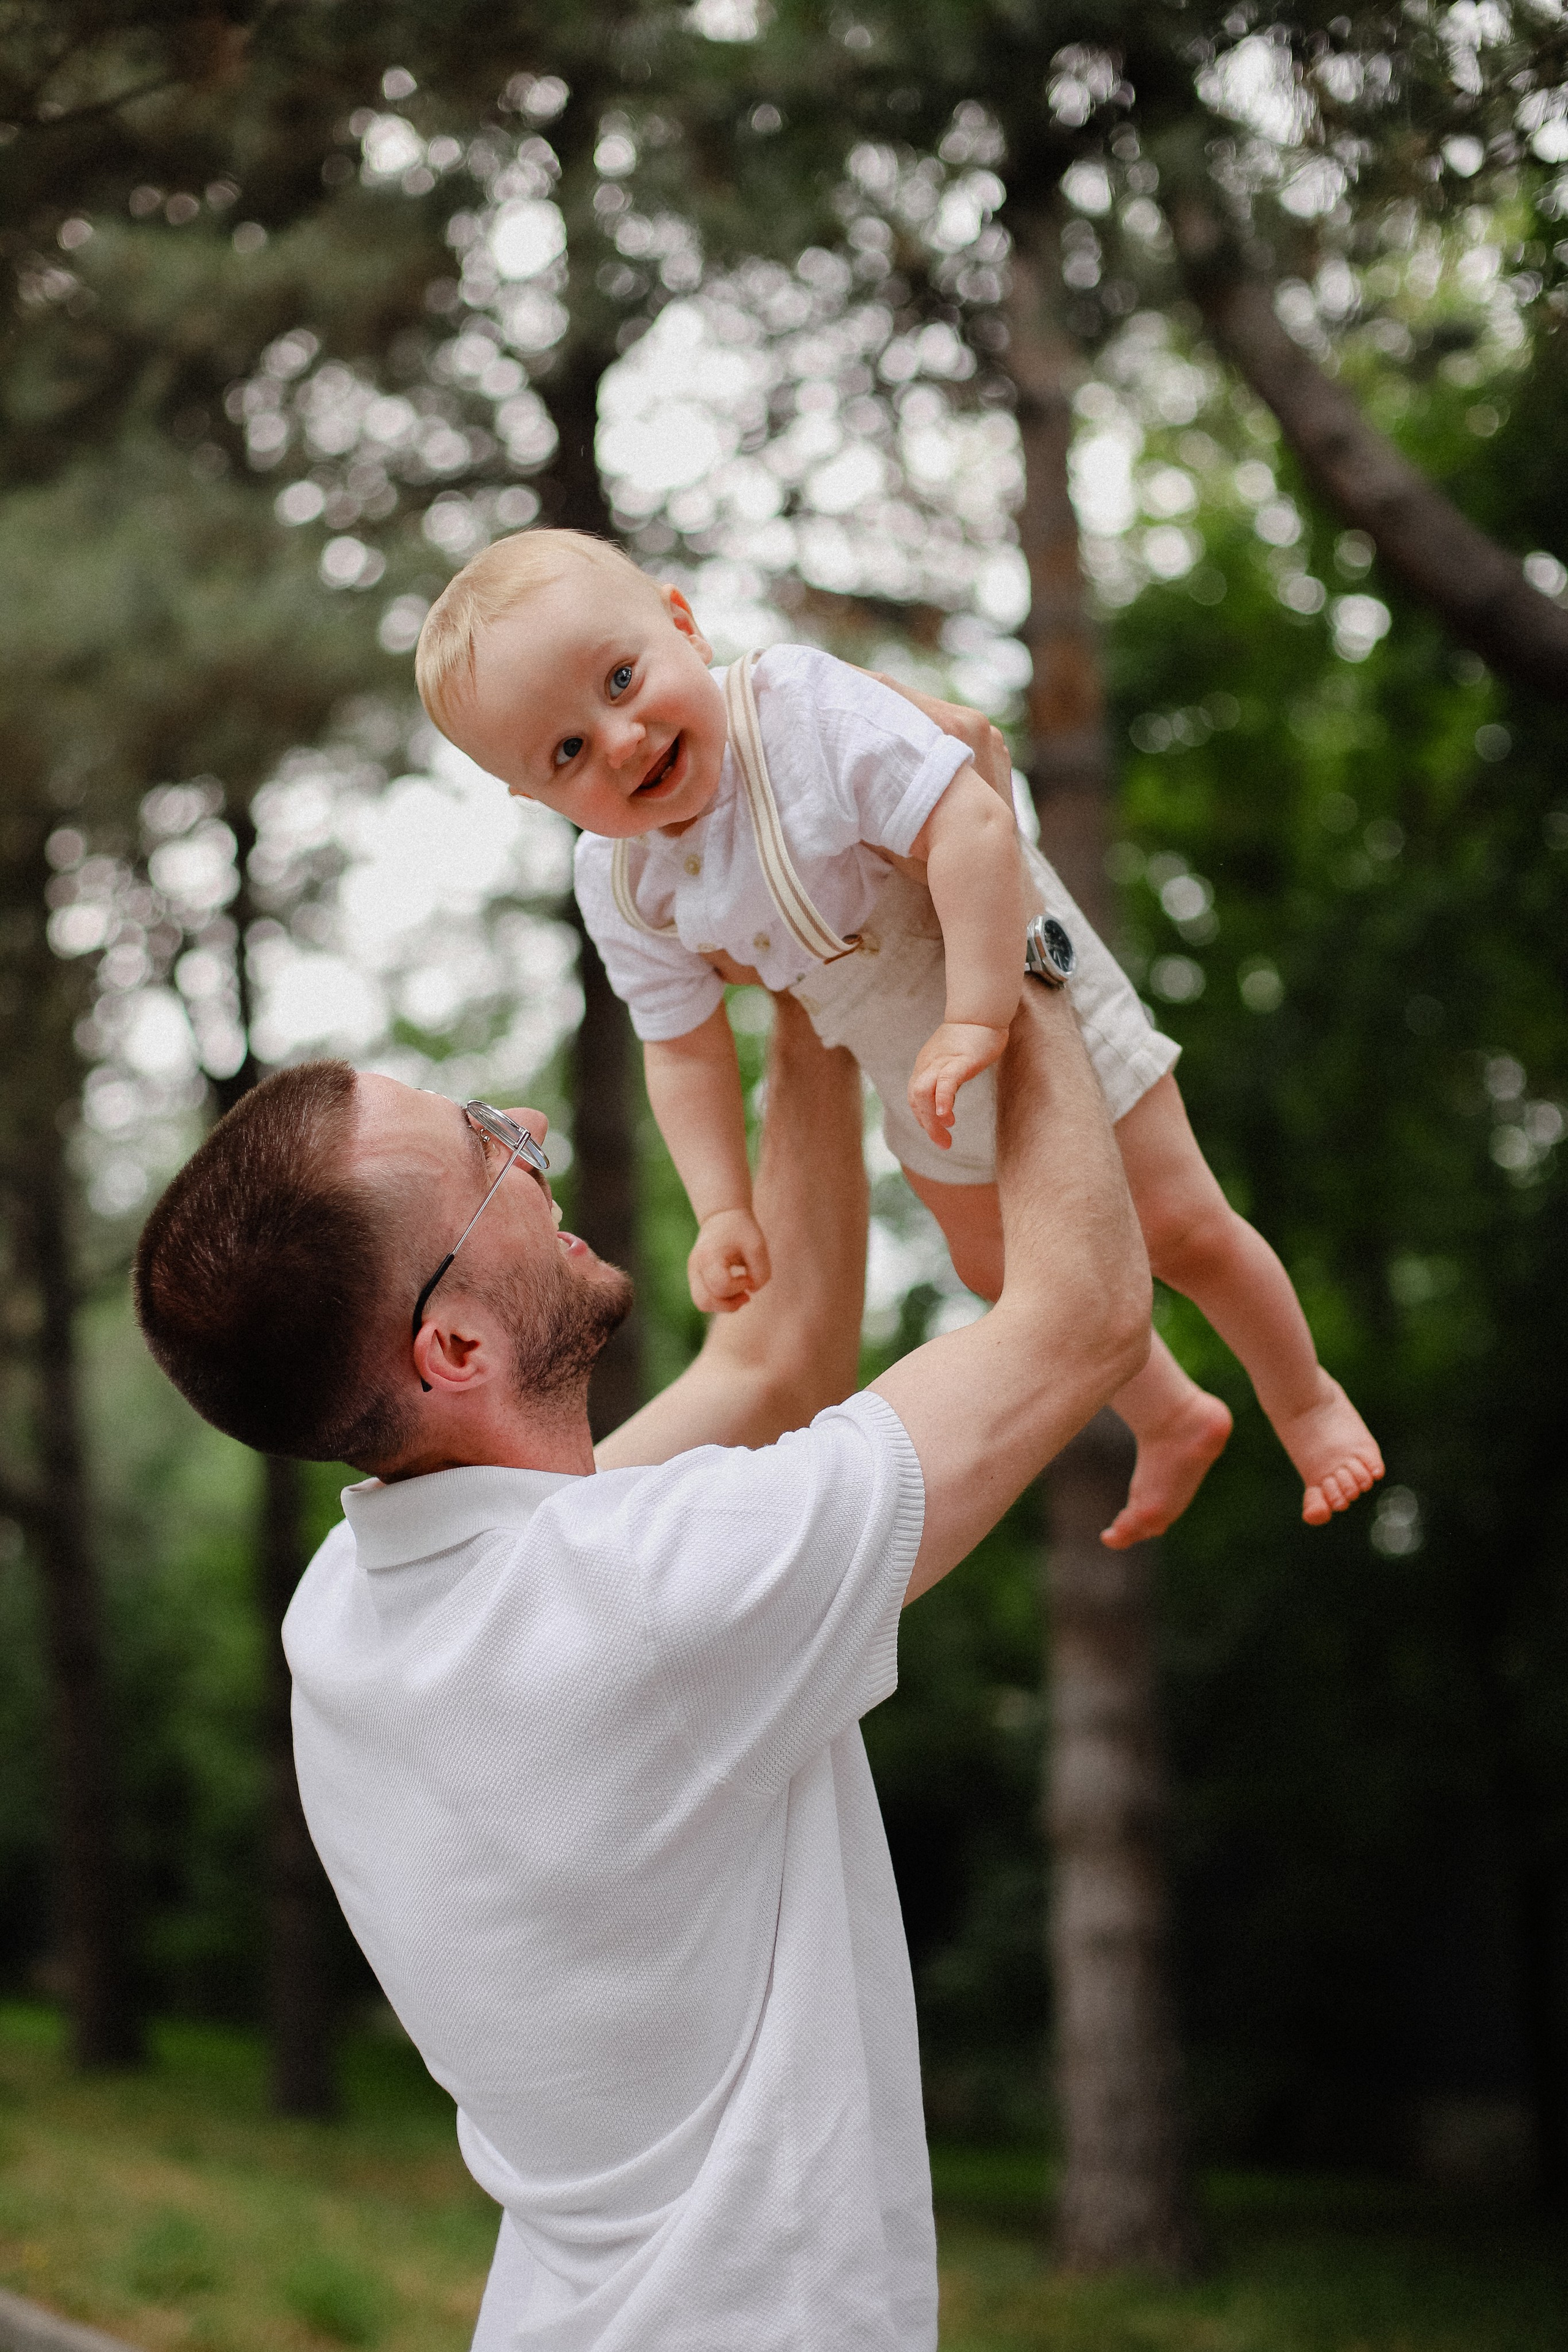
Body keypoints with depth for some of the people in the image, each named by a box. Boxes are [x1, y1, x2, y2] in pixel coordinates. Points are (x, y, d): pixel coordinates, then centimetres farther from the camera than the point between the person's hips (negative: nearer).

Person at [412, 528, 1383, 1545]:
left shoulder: (803, 706, -36)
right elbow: (686, 1050, -7)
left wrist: (975, 1020, -43)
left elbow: (972, 825, -42)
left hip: (1033, 982, -6)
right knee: (997, 1268, 24)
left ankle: (1306, 1399, 34)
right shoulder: (621, 888, -18)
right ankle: (1172, 1420, 50)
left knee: (1183, 1230, 4)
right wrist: (724, 1212, -14)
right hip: (926, 1085, 6)